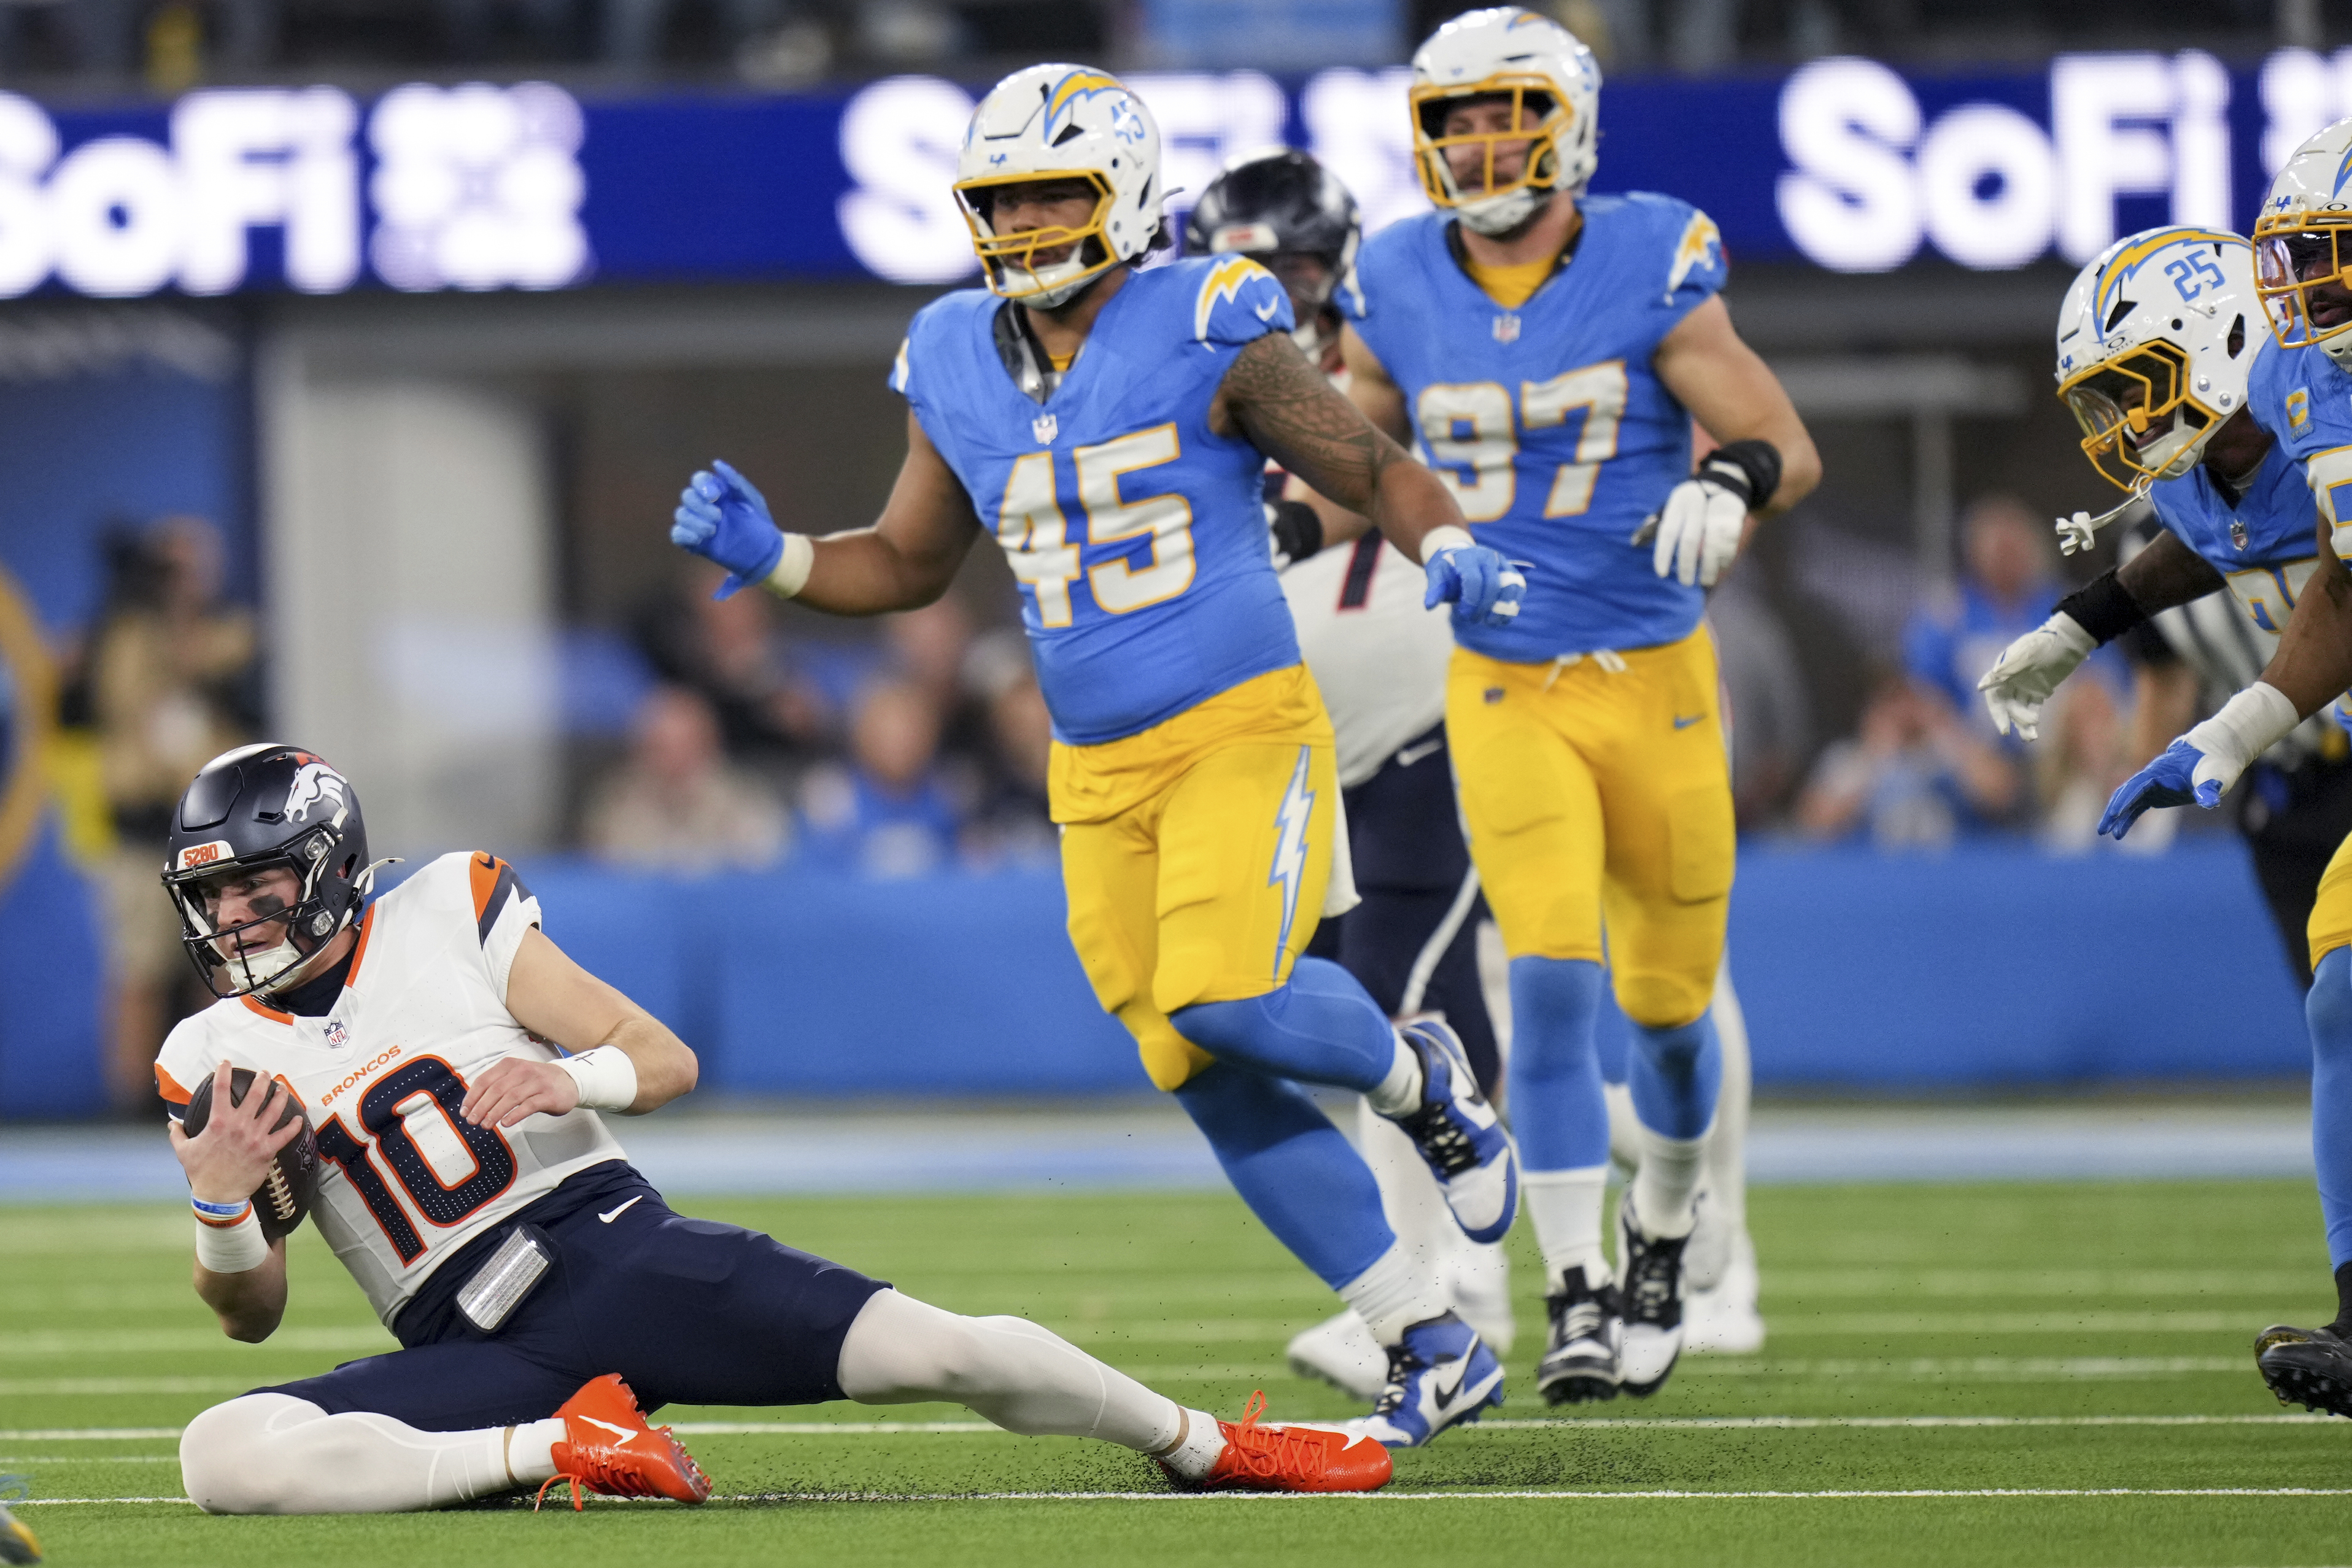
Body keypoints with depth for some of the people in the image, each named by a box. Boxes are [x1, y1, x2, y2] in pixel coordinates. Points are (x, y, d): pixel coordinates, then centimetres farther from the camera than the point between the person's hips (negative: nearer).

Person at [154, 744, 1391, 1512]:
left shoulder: (450, 917, 3)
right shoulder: (217, 1061, 8)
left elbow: (668, 1060, 5)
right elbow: (251, 1311, 11)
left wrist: (571, 1078, -19)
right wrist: (218, 1206, -12)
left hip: (614, 1249, -1)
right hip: (473, 1350, 1)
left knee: (938, 1351, -16)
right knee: (222, 1456, -27)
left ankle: (1205, 1447, 11)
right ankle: (558, 1447, -17)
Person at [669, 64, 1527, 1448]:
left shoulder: (1207, 334, -7)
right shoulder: (959, 371, 8)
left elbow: (1374, 469, -1)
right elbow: (910, 565, 20)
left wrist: (1449, 551, -22)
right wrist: (769, 556, 3)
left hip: (1245, 726, -5)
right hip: (1099, 774, 5)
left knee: (1224, 999, -27)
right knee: (1218, 1088, 1)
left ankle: (1415, 1077, 8)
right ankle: (1436, 1354, 11)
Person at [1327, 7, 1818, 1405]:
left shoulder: (1647, 272, -10)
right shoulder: (1400, 296, -1)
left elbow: (1789, 447, -11)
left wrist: (1731, 484, -33)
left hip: (1656, 682, -1)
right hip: (1507, 694, 1)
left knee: (1669, 1002, 10)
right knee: (1552, 984, -16)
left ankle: (1662, 1238, 38)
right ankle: (1578, 1298, -13)